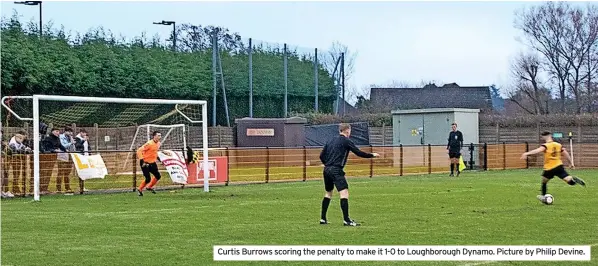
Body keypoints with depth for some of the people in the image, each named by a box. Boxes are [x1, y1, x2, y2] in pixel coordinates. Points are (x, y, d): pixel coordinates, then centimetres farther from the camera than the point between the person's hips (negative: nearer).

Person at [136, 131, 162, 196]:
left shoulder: (158, 143, 3)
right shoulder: (149, 144, -23)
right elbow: (139, 150, -23)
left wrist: (157, 157, 15)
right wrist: (141, 160, -27)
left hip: (152, 163, 8)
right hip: (145, 163, -8)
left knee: (158, 176, 6)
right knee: (148, 179, -11)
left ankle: (149, 187, 28)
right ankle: (140, 190, 13)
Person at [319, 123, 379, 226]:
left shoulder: (331, 141, 18)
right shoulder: (346, 141, -3)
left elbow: (322, 155, 18)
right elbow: (359, 153, -5)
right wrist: (372, 155, 8)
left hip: (327, 169, 8)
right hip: (336, 170, -8)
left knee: (328, 193, 22)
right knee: (344, 192, -12)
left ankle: (323, 219, 24)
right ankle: (346, 220, -21)